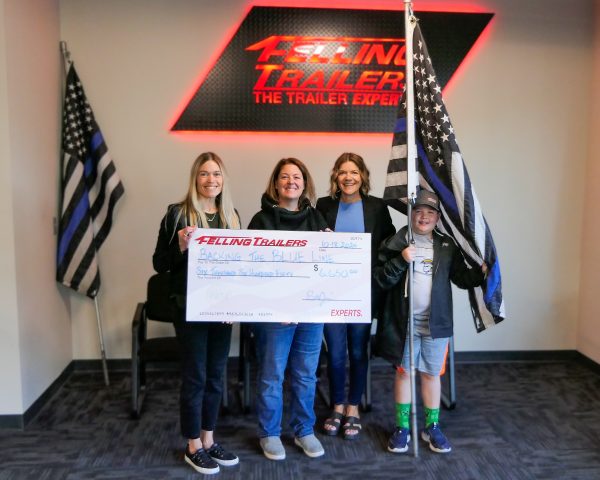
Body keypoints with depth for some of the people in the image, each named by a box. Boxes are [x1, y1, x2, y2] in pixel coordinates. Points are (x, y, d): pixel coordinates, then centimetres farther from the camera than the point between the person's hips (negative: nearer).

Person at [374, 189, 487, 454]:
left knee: (431, 374, 13)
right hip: (404, 322, -1)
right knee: (403, 372, 11)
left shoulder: (447, 246, 2)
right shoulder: (396, 243, -5)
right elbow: (382, 279, -9)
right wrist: (401, 260, -23)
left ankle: (432, 427, 28)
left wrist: (481, 272, -16)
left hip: (436, 323, 2)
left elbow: (462, 278, 2)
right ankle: (402, 427, 25)